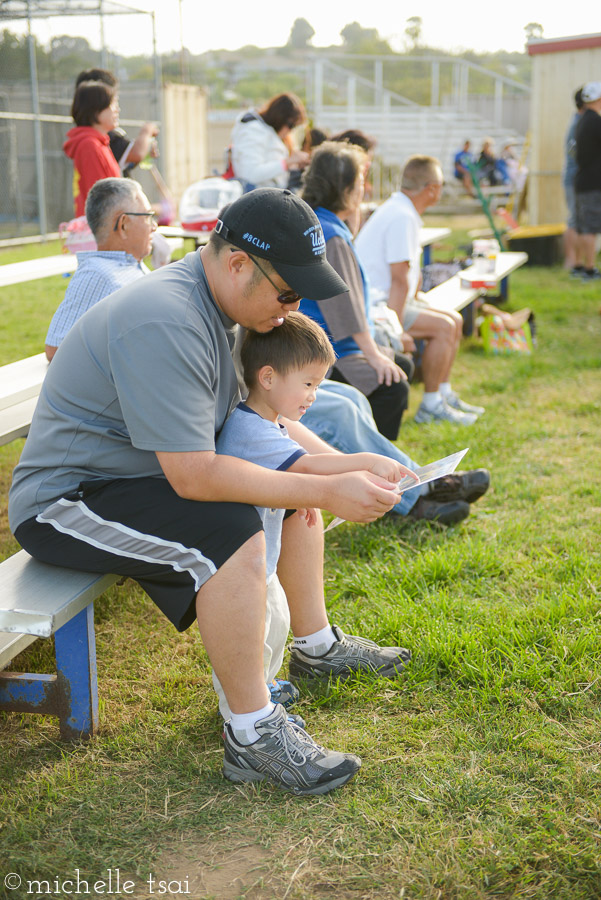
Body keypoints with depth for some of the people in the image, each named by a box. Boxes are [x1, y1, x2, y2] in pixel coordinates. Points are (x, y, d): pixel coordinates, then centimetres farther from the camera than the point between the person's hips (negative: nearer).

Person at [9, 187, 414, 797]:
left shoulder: (220, 303, 2)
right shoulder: (163, 324, -30)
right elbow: (192, 476, -33)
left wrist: (342, 467, -3)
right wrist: (327, 493, -30)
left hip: (140, 472, 10)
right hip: (63, 501, -10)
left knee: (298, 475, 13)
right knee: (230, 534, -33)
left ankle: (318, 643, 24)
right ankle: (252, 735, -20)